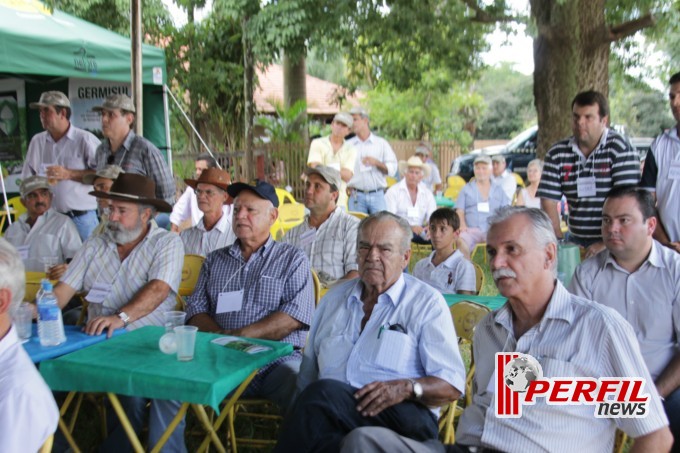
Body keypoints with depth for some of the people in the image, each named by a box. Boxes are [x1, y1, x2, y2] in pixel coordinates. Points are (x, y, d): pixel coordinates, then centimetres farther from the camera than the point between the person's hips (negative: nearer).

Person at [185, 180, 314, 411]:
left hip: (278, 358, -3)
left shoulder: (292, 258, 10)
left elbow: (297, 314, -4)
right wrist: (221, 337, -9)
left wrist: (240, 335, -13)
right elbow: (196, 309, 13)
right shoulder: (214, 260, 22)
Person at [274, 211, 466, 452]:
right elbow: (309, 370, 23)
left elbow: (452, 385, 1)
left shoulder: (427, 302, 8)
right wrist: (303, 412, 2)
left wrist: (406, 388, -18)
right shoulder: (335, 297, 23)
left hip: (406, 416, -3)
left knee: (323, 393, -32)